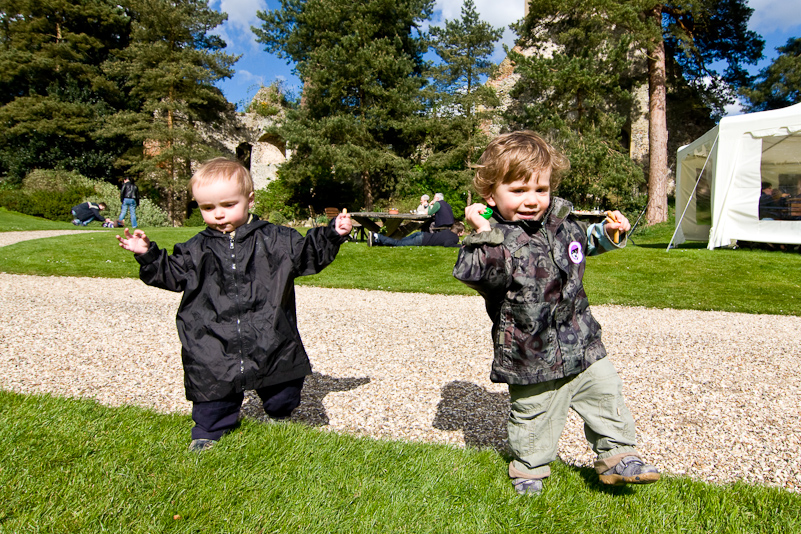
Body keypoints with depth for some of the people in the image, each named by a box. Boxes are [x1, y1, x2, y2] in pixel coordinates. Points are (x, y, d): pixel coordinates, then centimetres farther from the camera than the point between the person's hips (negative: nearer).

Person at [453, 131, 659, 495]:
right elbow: (470, 272, -35)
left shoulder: (561, 222, 1)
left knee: (606, 394, 14)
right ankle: (528, 469, 38)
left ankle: (617, 457, 36)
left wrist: (608, 232, 8)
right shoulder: (496, 239, -19)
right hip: (531, 357, -5)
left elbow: (584, 241, 24)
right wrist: (483, 234, -37)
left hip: (581, 344, 5)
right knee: (533, 415, 13)